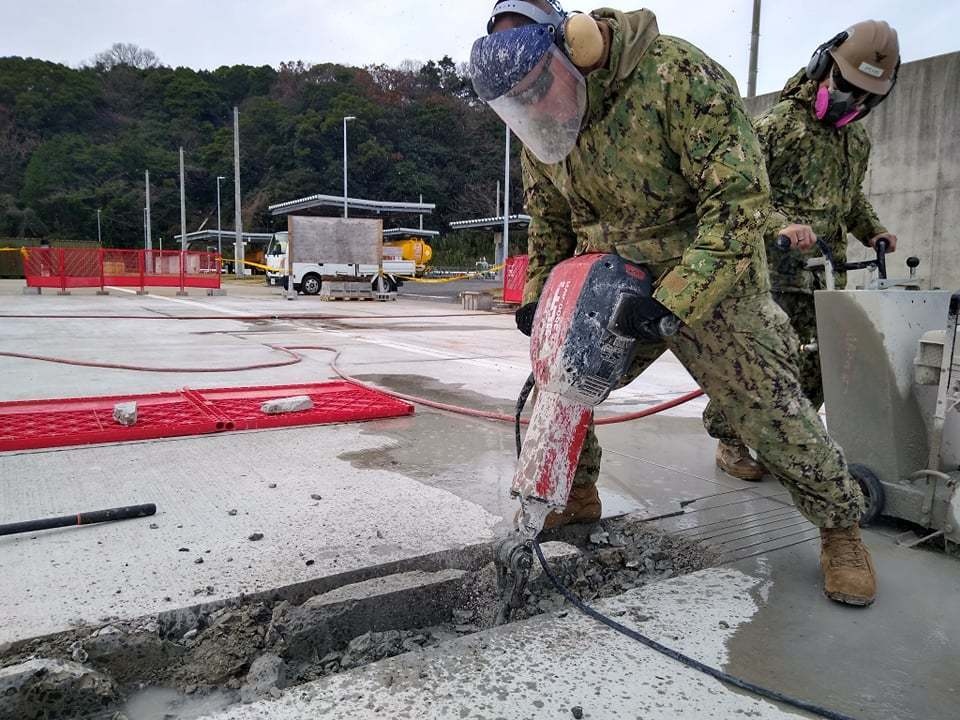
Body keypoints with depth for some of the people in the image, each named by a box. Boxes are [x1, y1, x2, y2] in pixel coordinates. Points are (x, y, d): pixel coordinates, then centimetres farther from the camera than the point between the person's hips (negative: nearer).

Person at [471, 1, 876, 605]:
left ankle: (842, 531, 23)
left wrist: (669, 304, -33)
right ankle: (579, 496, 26)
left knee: (772, 412, -2)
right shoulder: (538, 126, -4)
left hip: (710, 283, -5)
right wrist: (535, 297, -1)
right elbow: (550, 221, 11)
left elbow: (741, 201, -28)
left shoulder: (677, 74, -25)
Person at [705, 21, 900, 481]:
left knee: (816, 364, 6)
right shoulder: (777, 124, -3)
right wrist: (779, 225, -24)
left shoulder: (858, 141, 19)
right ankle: (729, 442, 10)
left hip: (825, 273, 7)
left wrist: (872, 231, 15)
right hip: (770, 271, -7)